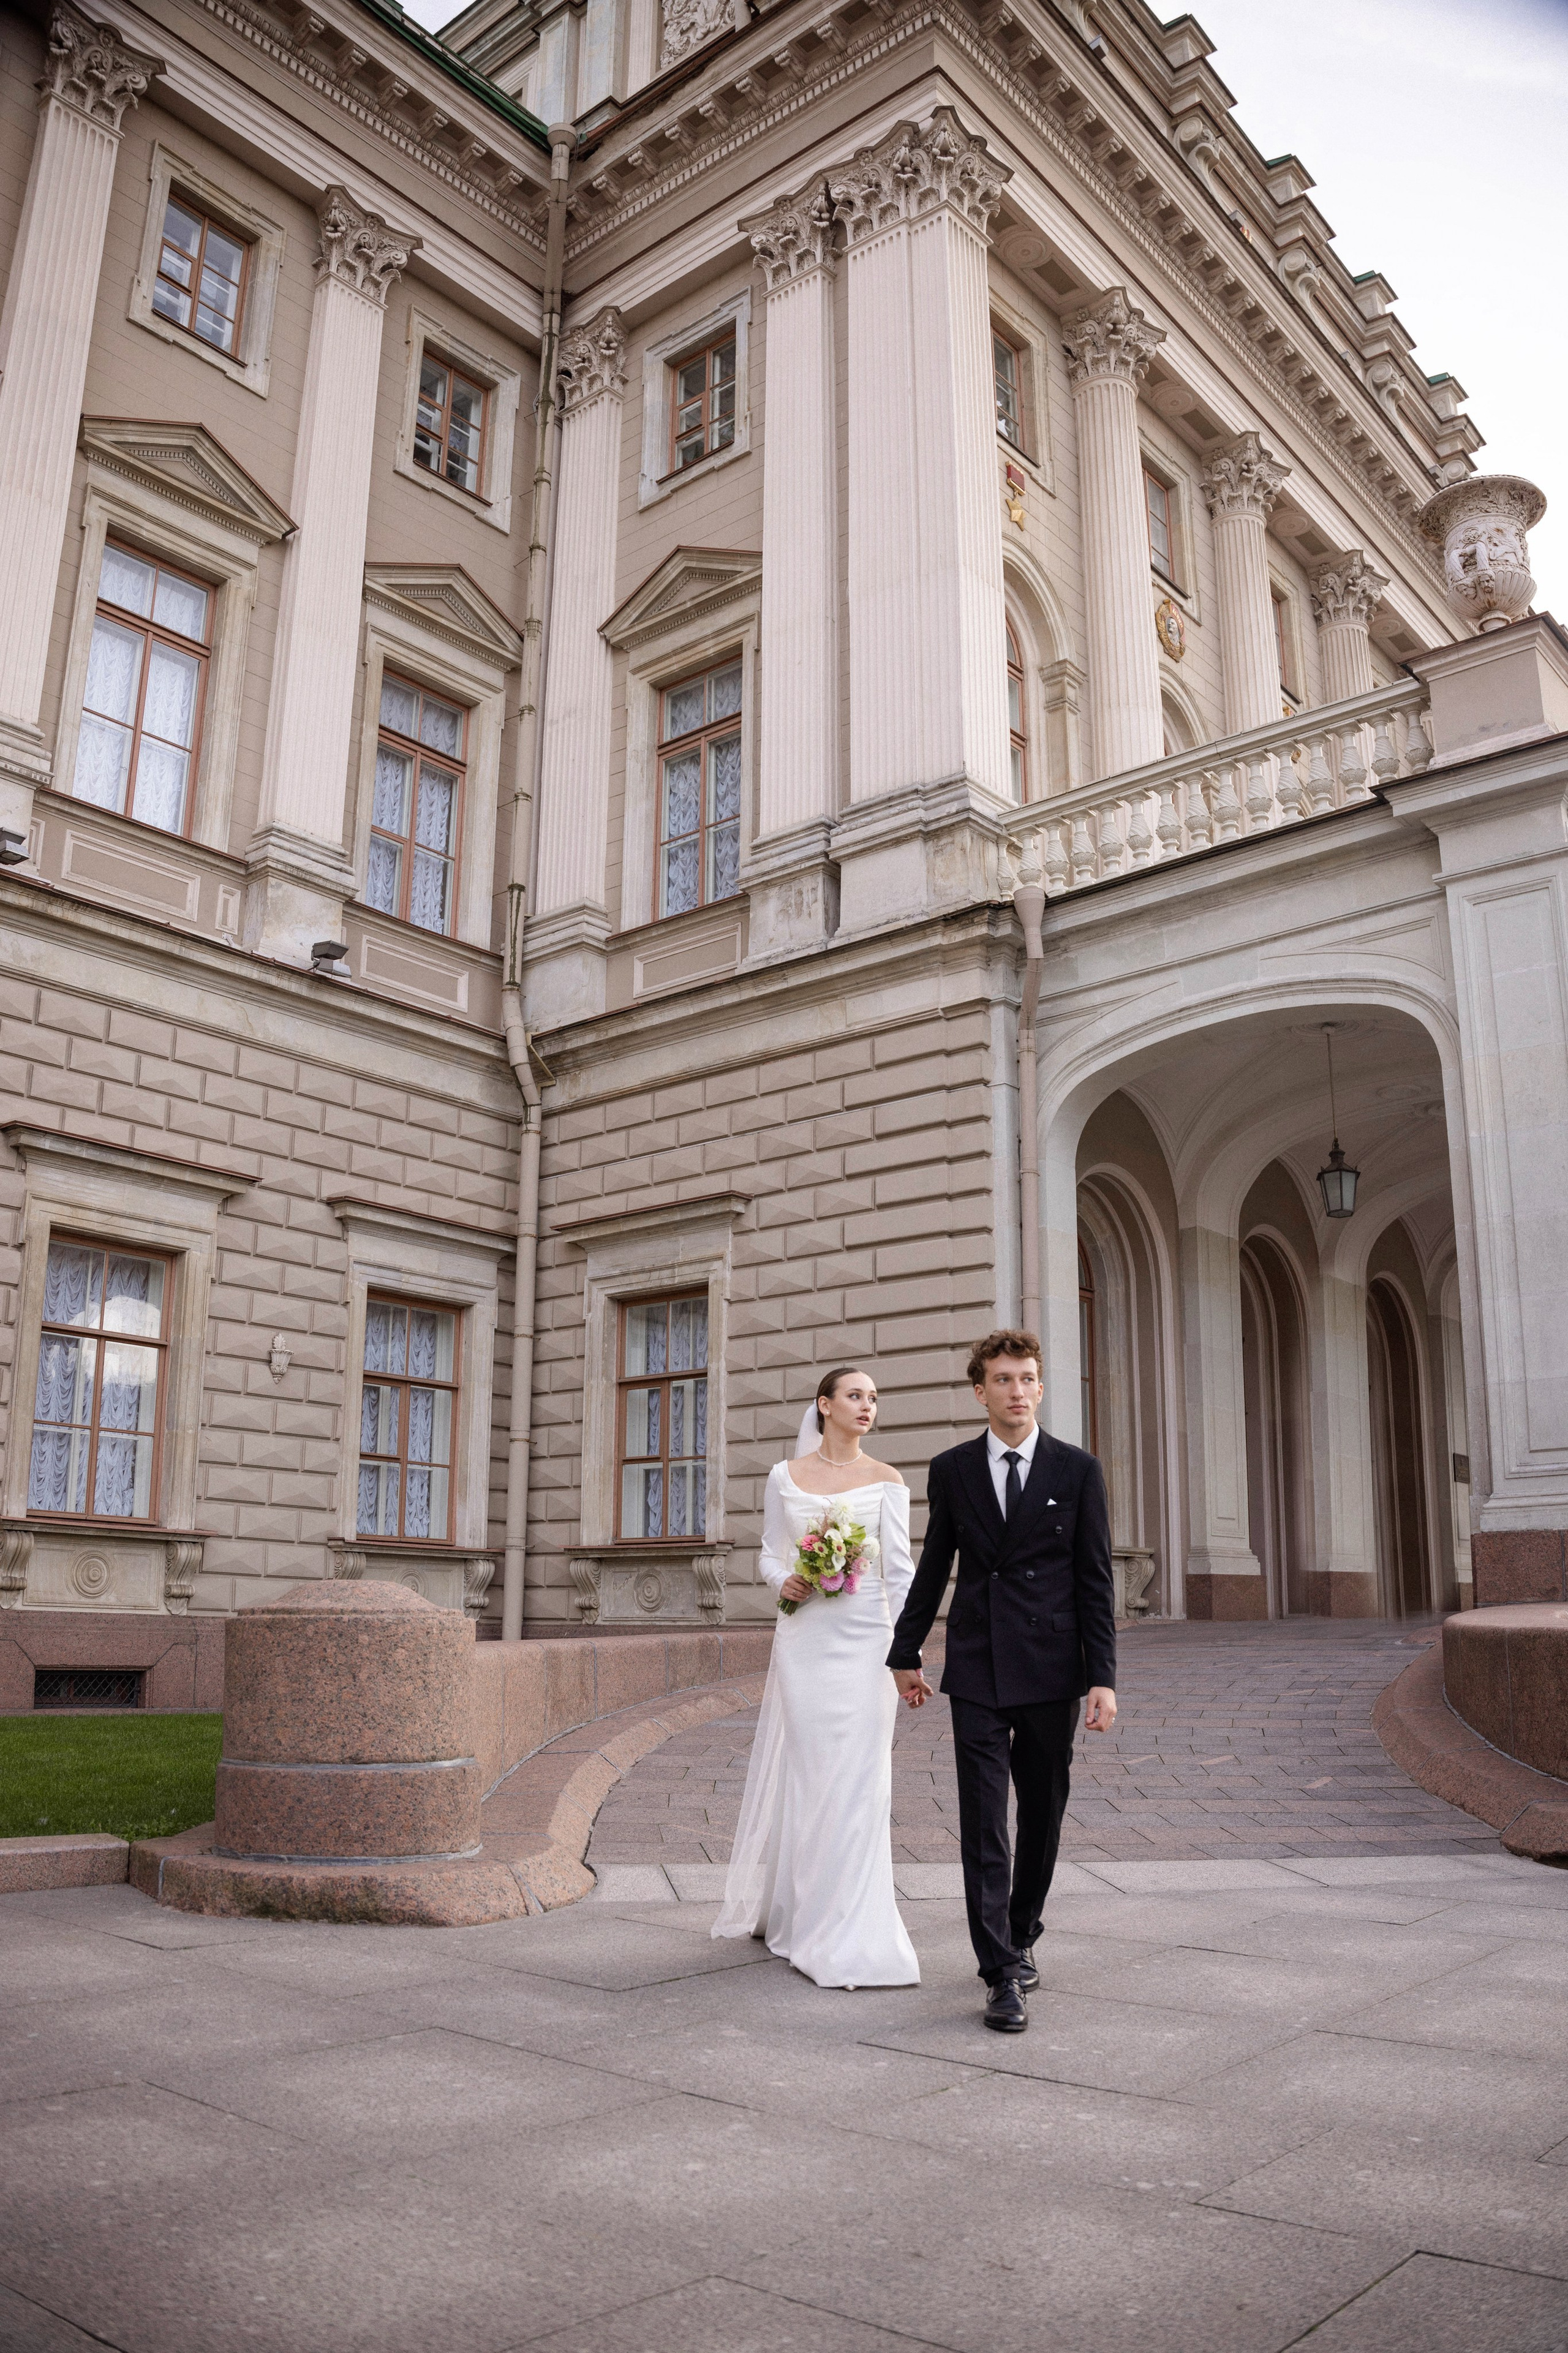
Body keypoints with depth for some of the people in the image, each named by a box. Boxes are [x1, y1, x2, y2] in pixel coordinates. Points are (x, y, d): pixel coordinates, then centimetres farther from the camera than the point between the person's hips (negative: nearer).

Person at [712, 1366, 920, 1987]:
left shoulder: (886, 1481, 2)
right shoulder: (784, 1477, 6)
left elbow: (899, 1568, -2)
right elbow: (770, 1554, 12)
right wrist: (784, 1582, -11)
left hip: (864, 1638, -1)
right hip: (803, 1638, 1)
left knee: (858, 1776, -1)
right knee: (805, 1770, 6)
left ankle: (848, 1930, 9)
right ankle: (790, 1908, 23)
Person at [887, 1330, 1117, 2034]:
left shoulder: (1077, 1469, 0)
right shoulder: (951, 1470, 4)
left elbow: (1095, 1578, -1)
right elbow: (933, 1567, 13)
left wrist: (1103, 1678, -6)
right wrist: (905, 1652, 16)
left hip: (1052, 1667, 0)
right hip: (977, 1668, 0)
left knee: (1042, 1816, 11)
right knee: (983, 1823, -4)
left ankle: (1022, 1939, 31)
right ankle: (1002, 1975, 1)